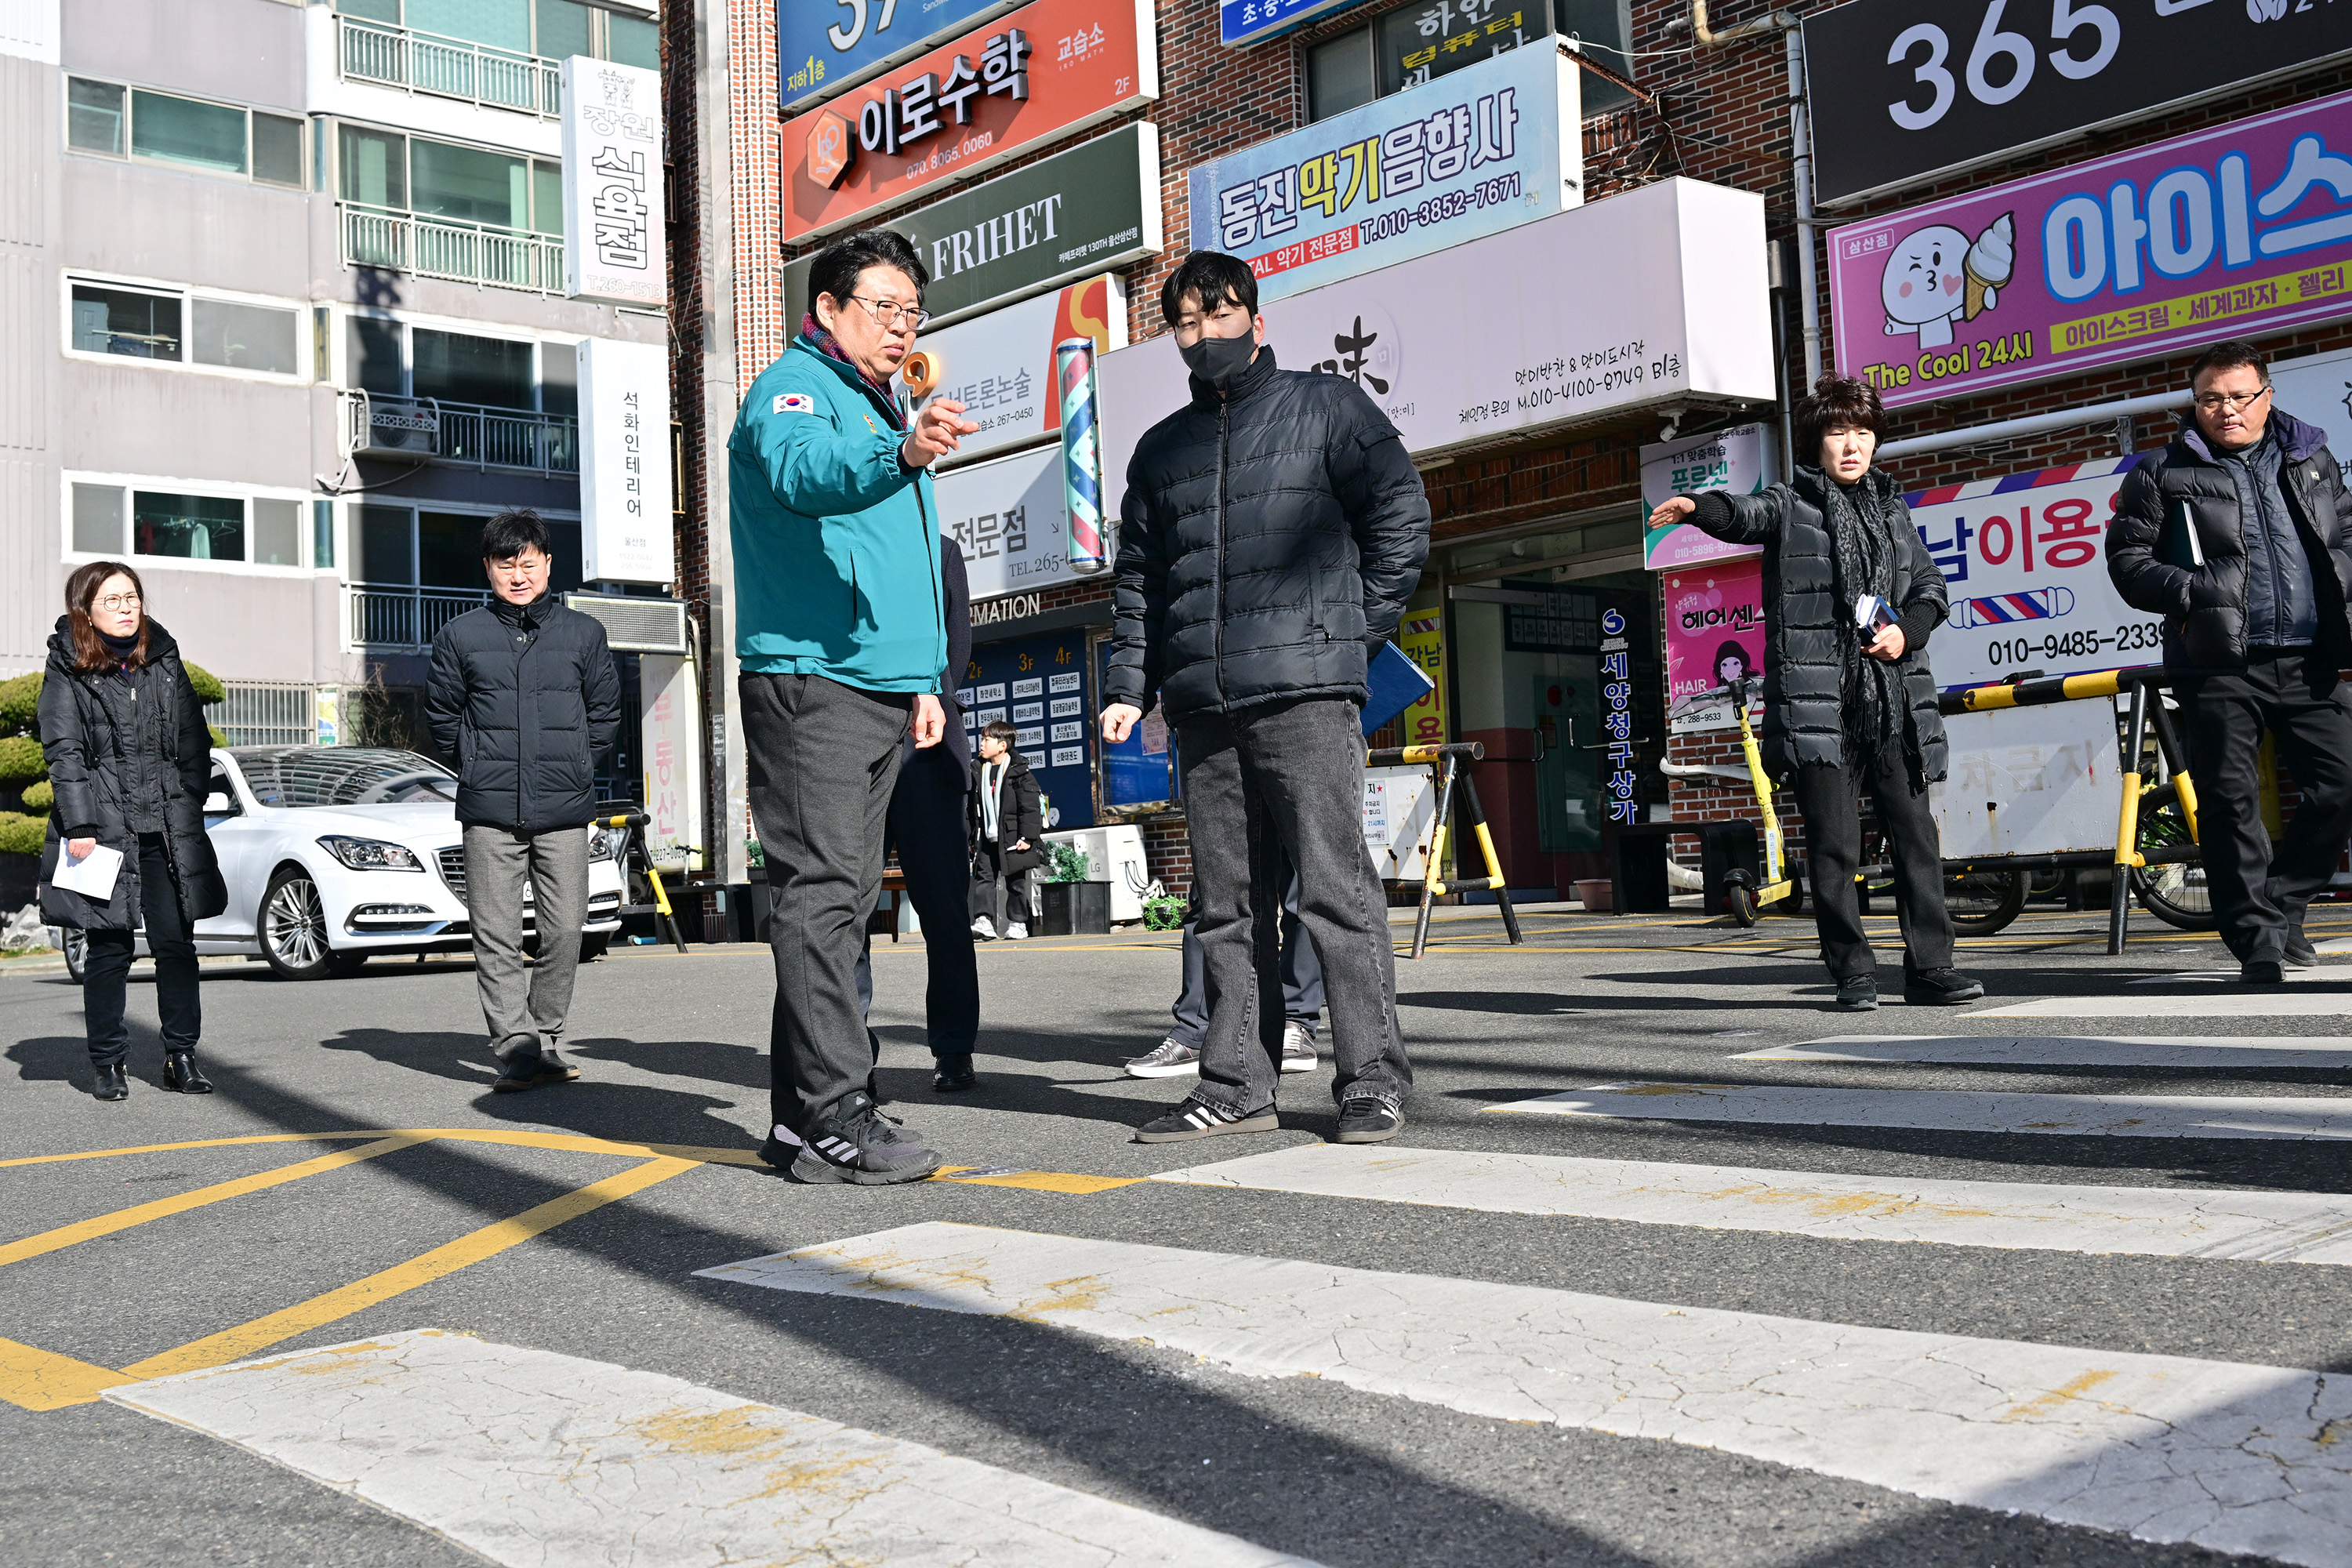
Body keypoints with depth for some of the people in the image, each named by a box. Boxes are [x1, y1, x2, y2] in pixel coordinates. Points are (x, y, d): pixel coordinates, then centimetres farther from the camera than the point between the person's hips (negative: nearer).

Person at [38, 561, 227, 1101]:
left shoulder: (165, 661, 13)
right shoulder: (68, 672, 1)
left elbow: (195, 741, 15)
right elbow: (65, 753, -5)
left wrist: (188, 805, 6)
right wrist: (80, 826, -12)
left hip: (167, 830, 3)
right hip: (104, 828, -3)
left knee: (176, 943, 3)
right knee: (109, 949, 1)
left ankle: (182, 1057, 11)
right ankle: (109, 1065, 10)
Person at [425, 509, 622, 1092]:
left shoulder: (583, 633, 8)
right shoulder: (460, 636, 7)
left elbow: (605, 713, 15)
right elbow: (441, 714, 14)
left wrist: (577, 769, 10)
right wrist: (476, 770, 9)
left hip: (565, 810, 0)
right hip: (489, 813, 0)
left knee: (564, 930, 0)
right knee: (497, 934, -4)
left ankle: (546, 1040, 13)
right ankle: (515, 1047, -2)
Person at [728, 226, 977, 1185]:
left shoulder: (886, 413, 24)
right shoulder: (793, 390, -4)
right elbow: (804, 472, -29)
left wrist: (925, 678, 20)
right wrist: (901, 454, -48)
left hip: (878, 690, 9)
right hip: (809, 682, -9)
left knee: (841, 900, 10)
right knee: (822, 891, -13)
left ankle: (800, 1116, 16)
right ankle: (835, 1119, -13)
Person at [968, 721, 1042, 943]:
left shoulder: (1019, 772, -6)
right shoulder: (978, 773, 10)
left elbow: (1031, 807, -9)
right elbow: (973, 809, 16)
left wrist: (1028, 837, -14)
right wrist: (972, 838, 13)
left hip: (1012, 839, -5)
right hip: (986, 839, 5)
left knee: (1015, 882, 4)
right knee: (984, 877, -7)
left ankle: (1018, 923, 12)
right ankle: (984, 920, -14)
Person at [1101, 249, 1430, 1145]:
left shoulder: (1325, 407, 9)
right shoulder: (1161, 448, 22)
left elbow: (1401, 515, 4)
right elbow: (1137, 579, 22)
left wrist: (1352, 630, -2)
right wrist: (1129, 686, 10)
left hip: (1305, 692, -5)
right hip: (1202, 708, 5)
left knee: (1335, 885, -8)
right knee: (1227, 903, 6)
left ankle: (1372, 1080, -2)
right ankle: (1236, 1086, 10)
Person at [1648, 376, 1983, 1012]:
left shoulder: (1892, 509, 18)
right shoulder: (1790, 505, 6)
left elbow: (1931, 585, 20)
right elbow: (1744, 514, -15)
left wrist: (1908, 631, -1)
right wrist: (1697, 506, -38)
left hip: (1894, 697, 4)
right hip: (1818, 700, -4)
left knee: (1915, 834, 4)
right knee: (1834, 845, -3)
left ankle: (1930, 966, 12)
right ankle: (1853, 974, 6)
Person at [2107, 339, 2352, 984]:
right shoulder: (2163, 474, 5)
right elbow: (2127, 558, 1)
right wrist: (2195, 595, -12)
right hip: (2220, 667, -3)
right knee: (2231, 803, -2)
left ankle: (2281, 907, 17)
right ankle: (2258, 940, 5)